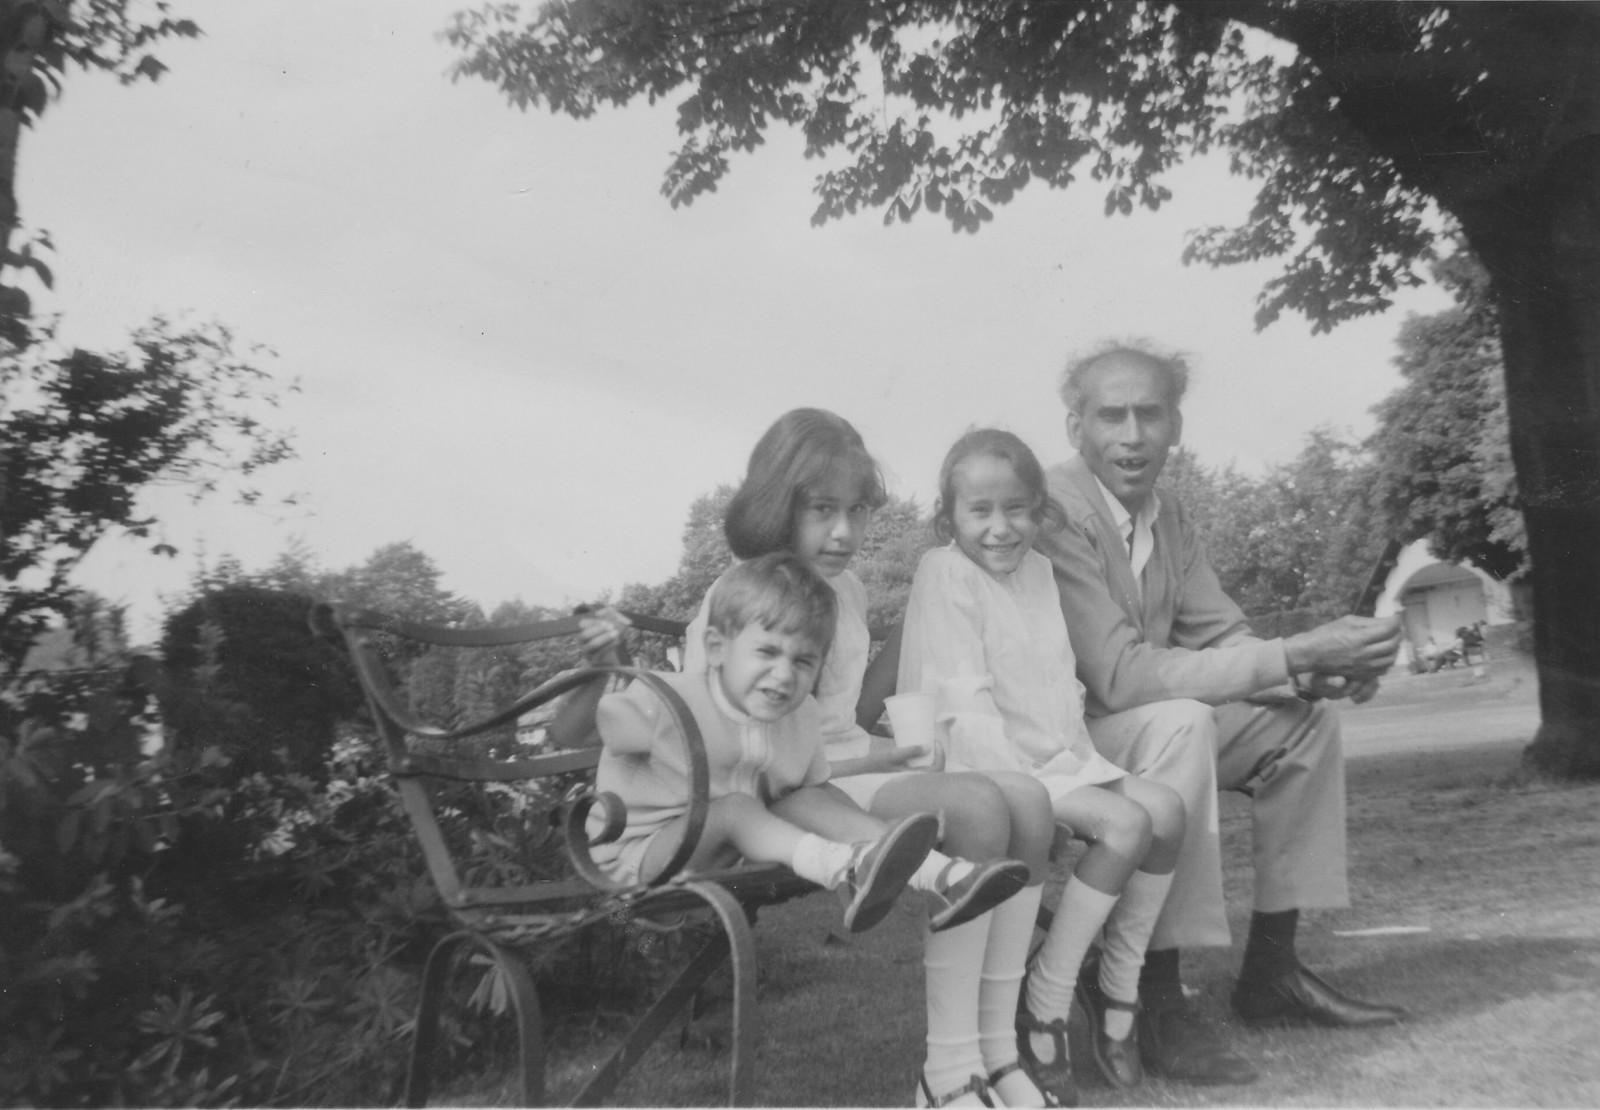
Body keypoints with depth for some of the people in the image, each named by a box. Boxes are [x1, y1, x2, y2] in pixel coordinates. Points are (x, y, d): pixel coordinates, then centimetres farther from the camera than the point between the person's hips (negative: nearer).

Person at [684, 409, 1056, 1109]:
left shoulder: (848, 589, 15)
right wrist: (870, 754, -13)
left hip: (852, 769, 8)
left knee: (1026, 801, -13)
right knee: (974, 809, -26)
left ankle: (995, 1049, -8)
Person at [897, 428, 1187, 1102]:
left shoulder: (1038, 569, 12)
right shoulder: (944, 573, -12)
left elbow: (1059, 683, 15)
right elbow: (963, 705, -16)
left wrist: (1077, 753, -1)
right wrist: (1027, 778, -20)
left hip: (1058, 754, 7)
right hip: (986, 765, -7)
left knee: (1166, 811, -12)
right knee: (1125, 823, -23)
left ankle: (1118, 987, 7)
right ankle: (1043, 1010, -9)